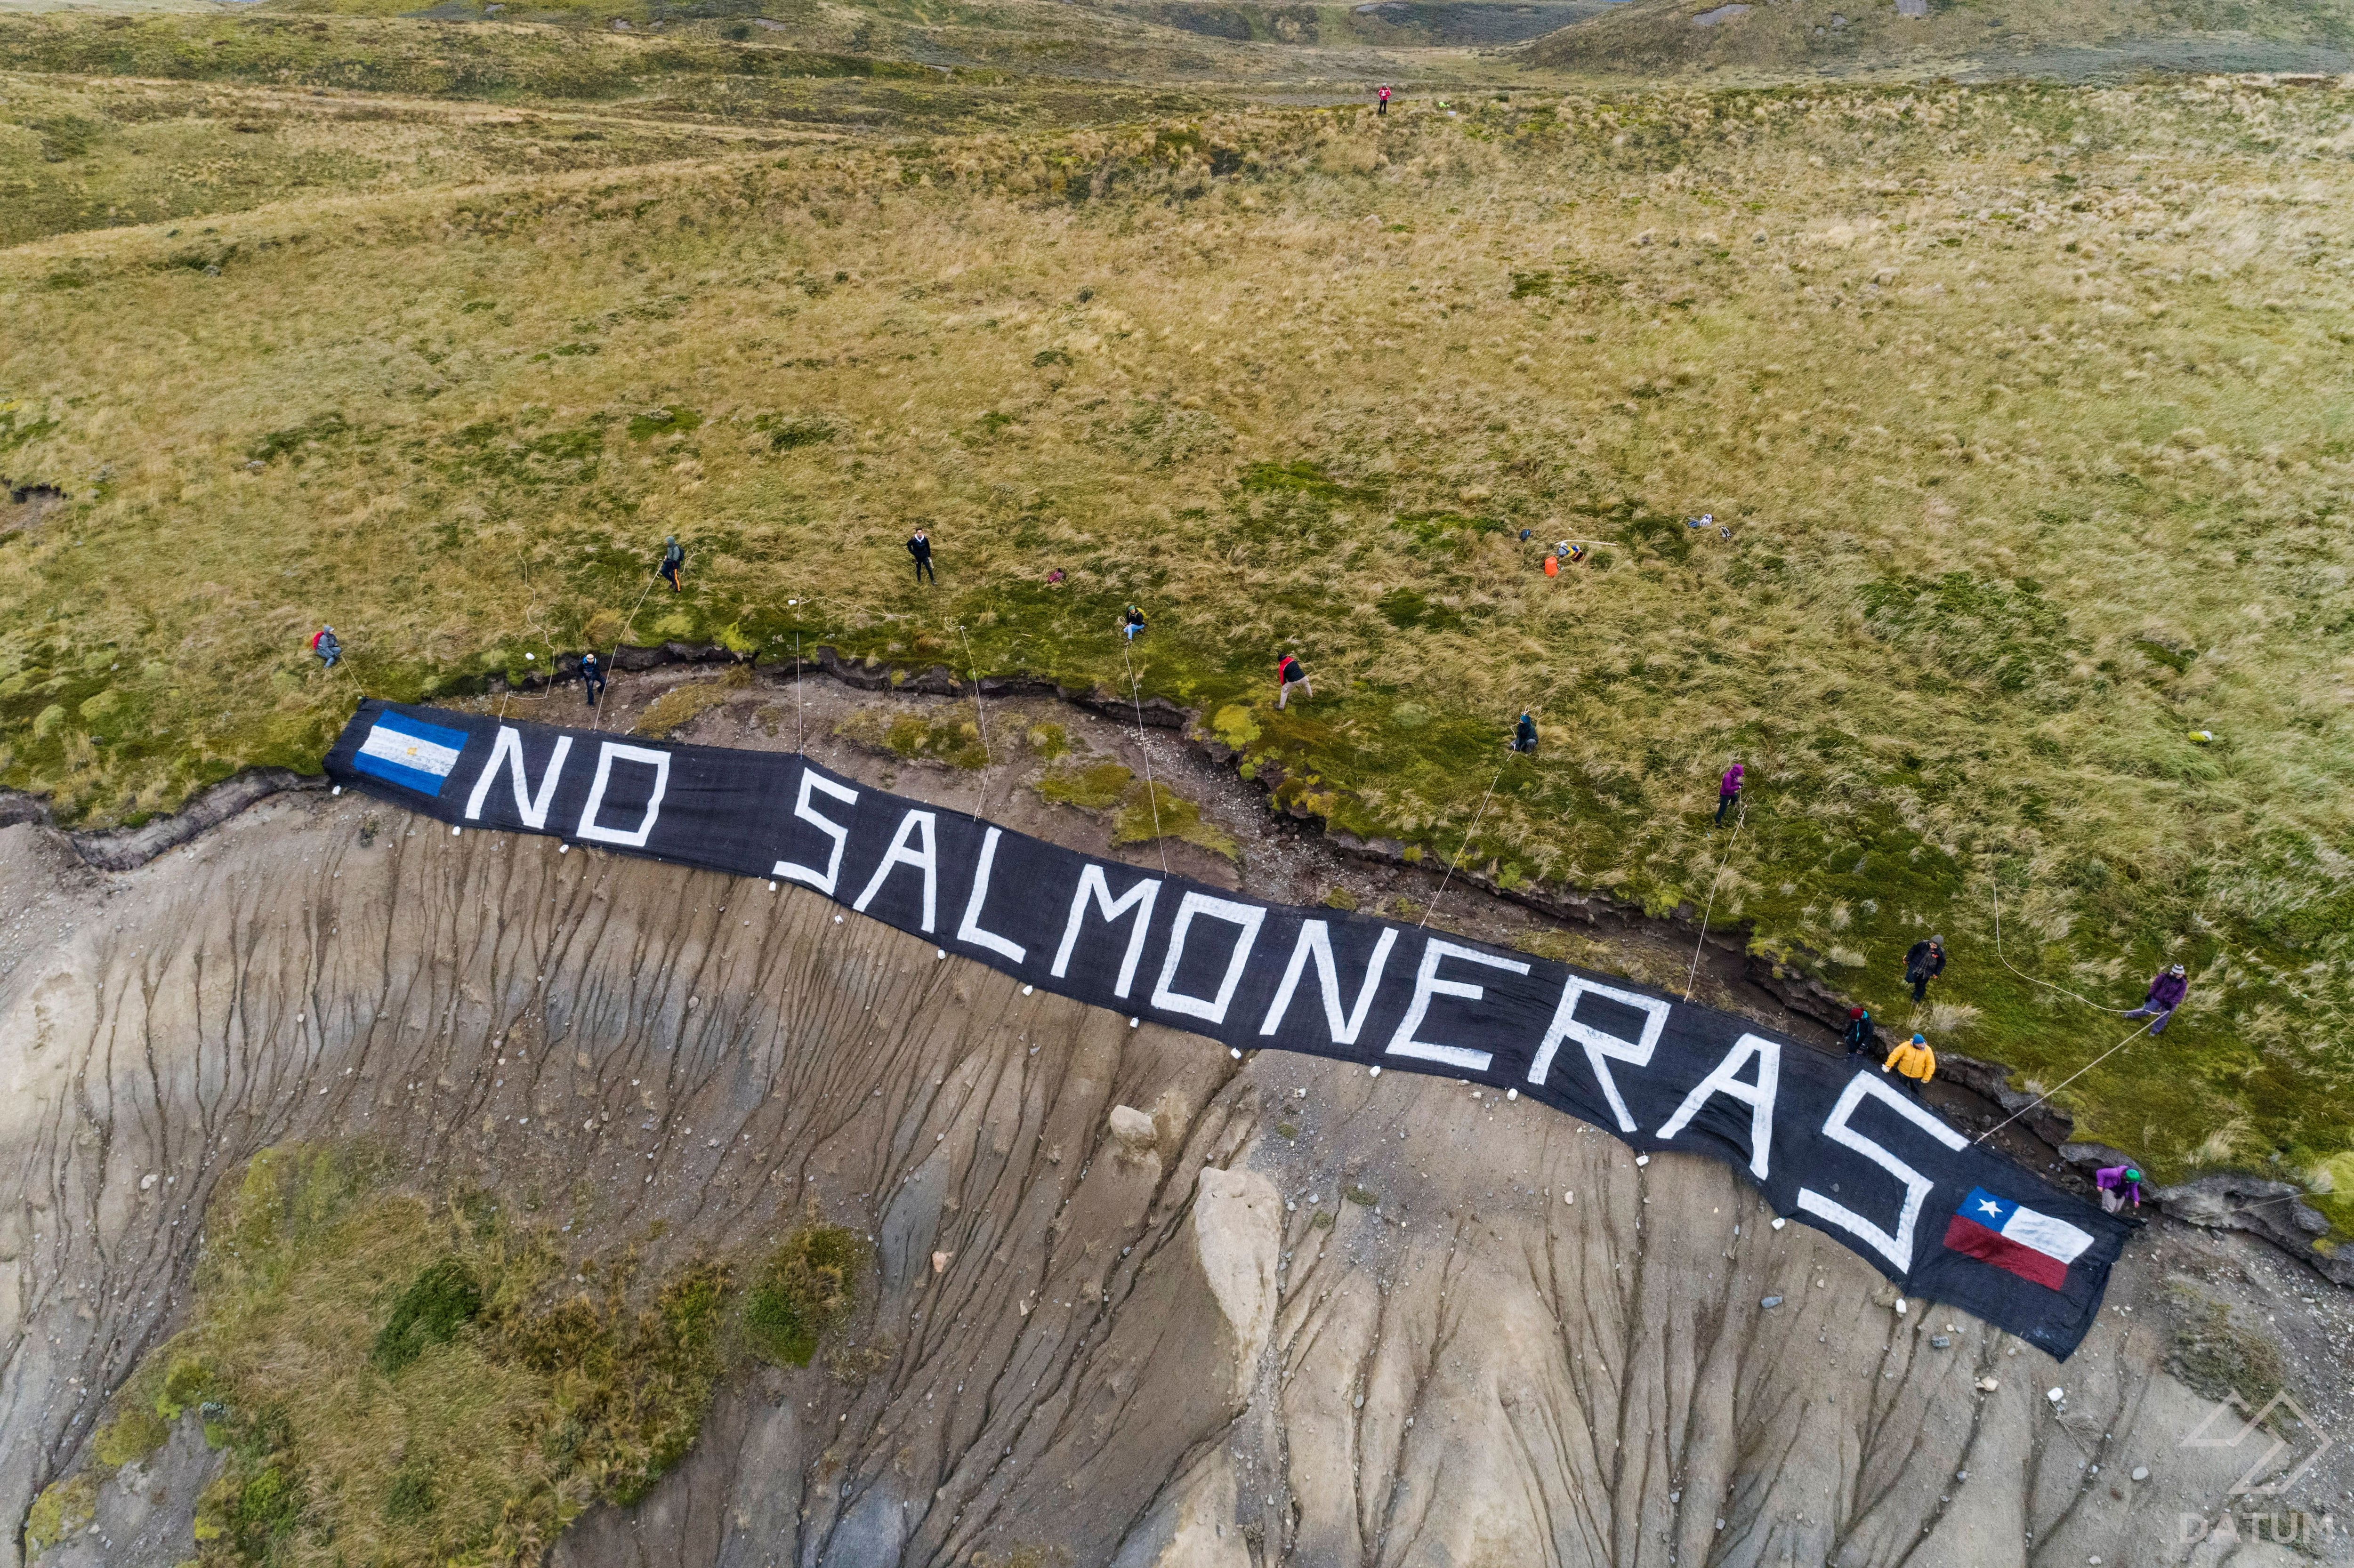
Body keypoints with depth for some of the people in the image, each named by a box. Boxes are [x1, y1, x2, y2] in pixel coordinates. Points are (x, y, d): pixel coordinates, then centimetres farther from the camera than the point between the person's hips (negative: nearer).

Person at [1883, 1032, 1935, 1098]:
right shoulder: (1906, 1046, -22)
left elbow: (1931, 1065, -11)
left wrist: (1926, 1078, -10)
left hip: (1917, 1076, 0)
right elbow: (1895, 1055, -17)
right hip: (1903, 1072, 0)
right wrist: (1888, 1066, -21)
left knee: (1915, 1091, 21)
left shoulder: (1928, 1050, -19)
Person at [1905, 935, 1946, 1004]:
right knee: (1910, 980, -18)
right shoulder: (1923, 944, -18)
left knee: (1921, 986, 11)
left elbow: (1942, 963, 1)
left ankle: (1916, 999, 34)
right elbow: (1913, 950, -2)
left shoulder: (1941, 952, -16)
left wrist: (1937, 973, 4)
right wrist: (1908, 959, 3)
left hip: (1927, 971, 0)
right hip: (1916, 965, 0)